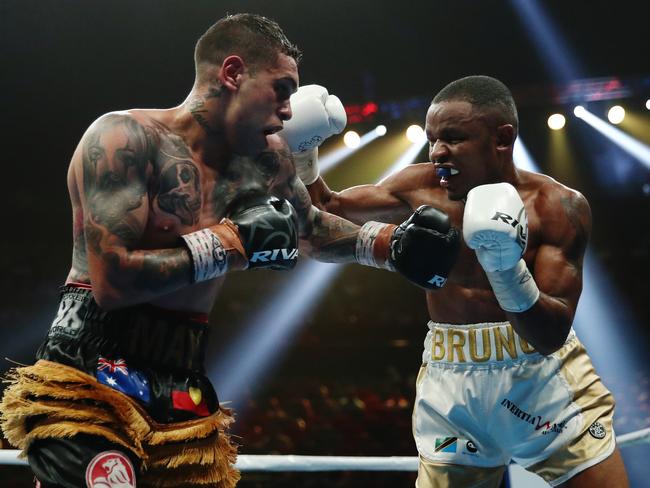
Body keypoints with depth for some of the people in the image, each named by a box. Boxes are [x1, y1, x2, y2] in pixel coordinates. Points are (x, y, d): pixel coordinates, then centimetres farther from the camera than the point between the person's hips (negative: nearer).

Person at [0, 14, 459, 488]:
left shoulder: (266, 157, 9)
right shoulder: (126, 138, -12)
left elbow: (310, 225, 31)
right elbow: (111, 281, -22)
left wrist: (390, 248, 20)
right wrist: (232, 243, -15)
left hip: (183, 387, 7)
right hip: (91, 376, -6)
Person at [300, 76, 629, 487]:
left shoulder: (558, 207, -11)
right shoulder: (420, 188, -3)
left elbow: (551, 335, -16)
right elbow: (326, 210, 11)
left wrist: (508, 269, -32)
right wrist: (304, 156, -8)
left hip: (545, 376, -2)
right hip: (451, 381, 2)